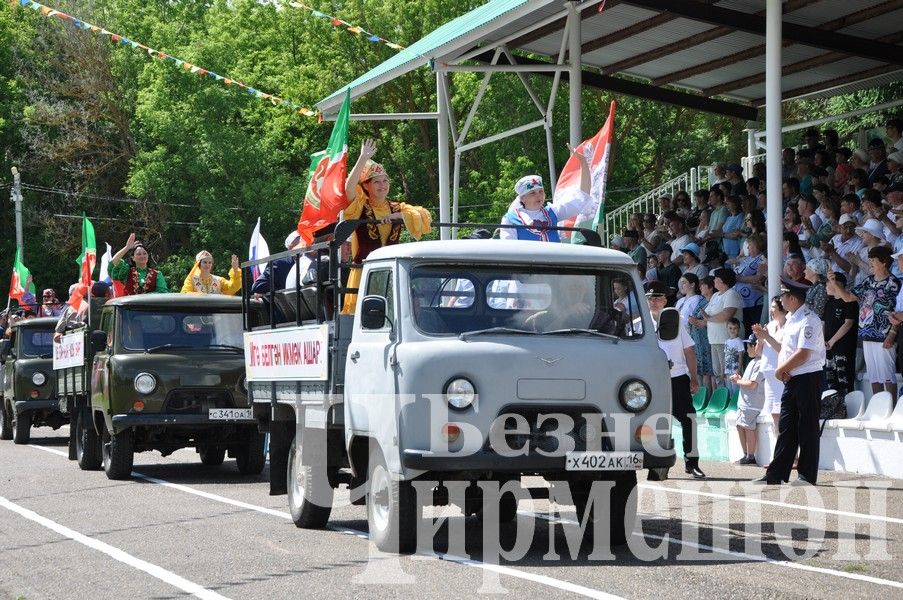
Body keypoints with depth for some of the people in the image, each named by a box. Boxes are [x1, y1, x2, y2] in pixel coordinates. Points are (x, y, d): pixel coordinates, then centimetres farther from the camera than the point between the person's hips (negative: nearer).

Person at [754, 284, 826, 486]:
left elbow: (803, 354, -20)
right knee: (786, 427, 9)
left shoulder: (809, 321, -14)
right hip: (791, 379, 9)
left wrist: (781, 370, -10)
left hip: (808, 378, -9)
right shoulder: (791, 320, 15)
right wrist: (781, 368, -3)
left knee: (807, 429, -2)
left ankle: (807, 475, 4)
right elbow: (783, 348, 17)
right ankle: (776, 474, 11)